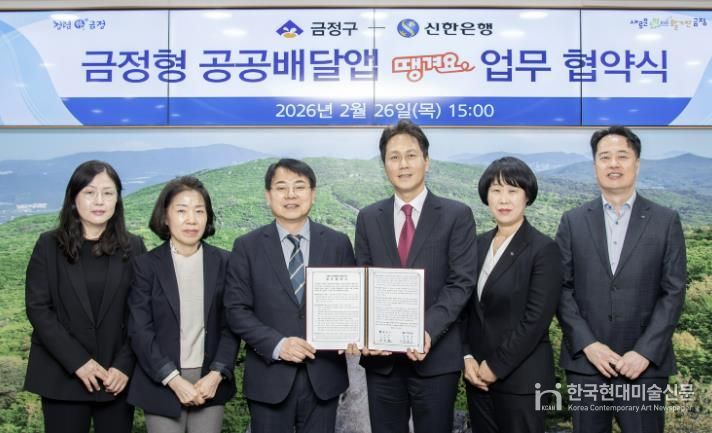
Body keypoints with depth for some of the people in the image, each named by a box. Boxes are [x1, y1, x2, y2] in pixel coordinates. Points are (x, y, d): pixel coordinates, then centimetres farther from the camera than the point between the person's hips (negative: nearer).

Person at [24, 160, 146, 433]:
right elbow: (37, 308, -4)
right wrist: (78, 361, -13)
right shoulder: (48, 245, 2)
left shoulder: (133, 247, 4)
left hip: (117, 377, 1)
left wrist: (124, 365, -9)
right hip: (62, 376, -1)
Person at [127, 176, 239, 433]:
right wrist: (174, 380, -14)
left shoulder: (223, 262, 2)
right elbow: (140, 331, -6)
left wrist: (217, 374, -10)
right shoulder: (146, 265, -2)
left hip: (210, 383, 1)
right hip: (161, 385, -1)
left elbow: (231, 326, 3)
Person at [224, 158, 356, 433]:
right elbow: (237, 310, -3)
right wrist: (276, 344, -17)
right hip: (269, 378, -1)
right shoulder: (247, 246, 0)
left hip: (323, 376, 1)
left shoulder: (338, 243, 4)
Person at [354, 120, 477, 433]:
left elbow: (461, 283, -7)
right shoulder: (368, 218, 9)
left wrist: (428, 331, -21)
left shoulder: (456, 215, -1)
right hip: (381, 356, 3)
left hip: (436, 354, -2)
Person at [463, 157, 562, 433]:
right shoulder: (479, 244, 7)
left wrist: (496, 367, -14)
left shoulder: (543, 249, -10)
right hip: (478, 375, 5)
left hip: (521, 379, -5)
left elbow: (536, 319, -15)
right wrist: (467, 357, -3)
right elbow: (468, 306, 9)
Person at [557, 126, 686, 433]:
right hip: (585, 362, 1)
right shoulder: (573, 222, 6)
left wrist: (645, 351, -11)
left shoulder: (666, 221, 3)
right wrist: (587, 344, -10)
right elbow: (561, 289, 1)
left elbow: (673, 292, -1)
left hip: (645, 365, -1)